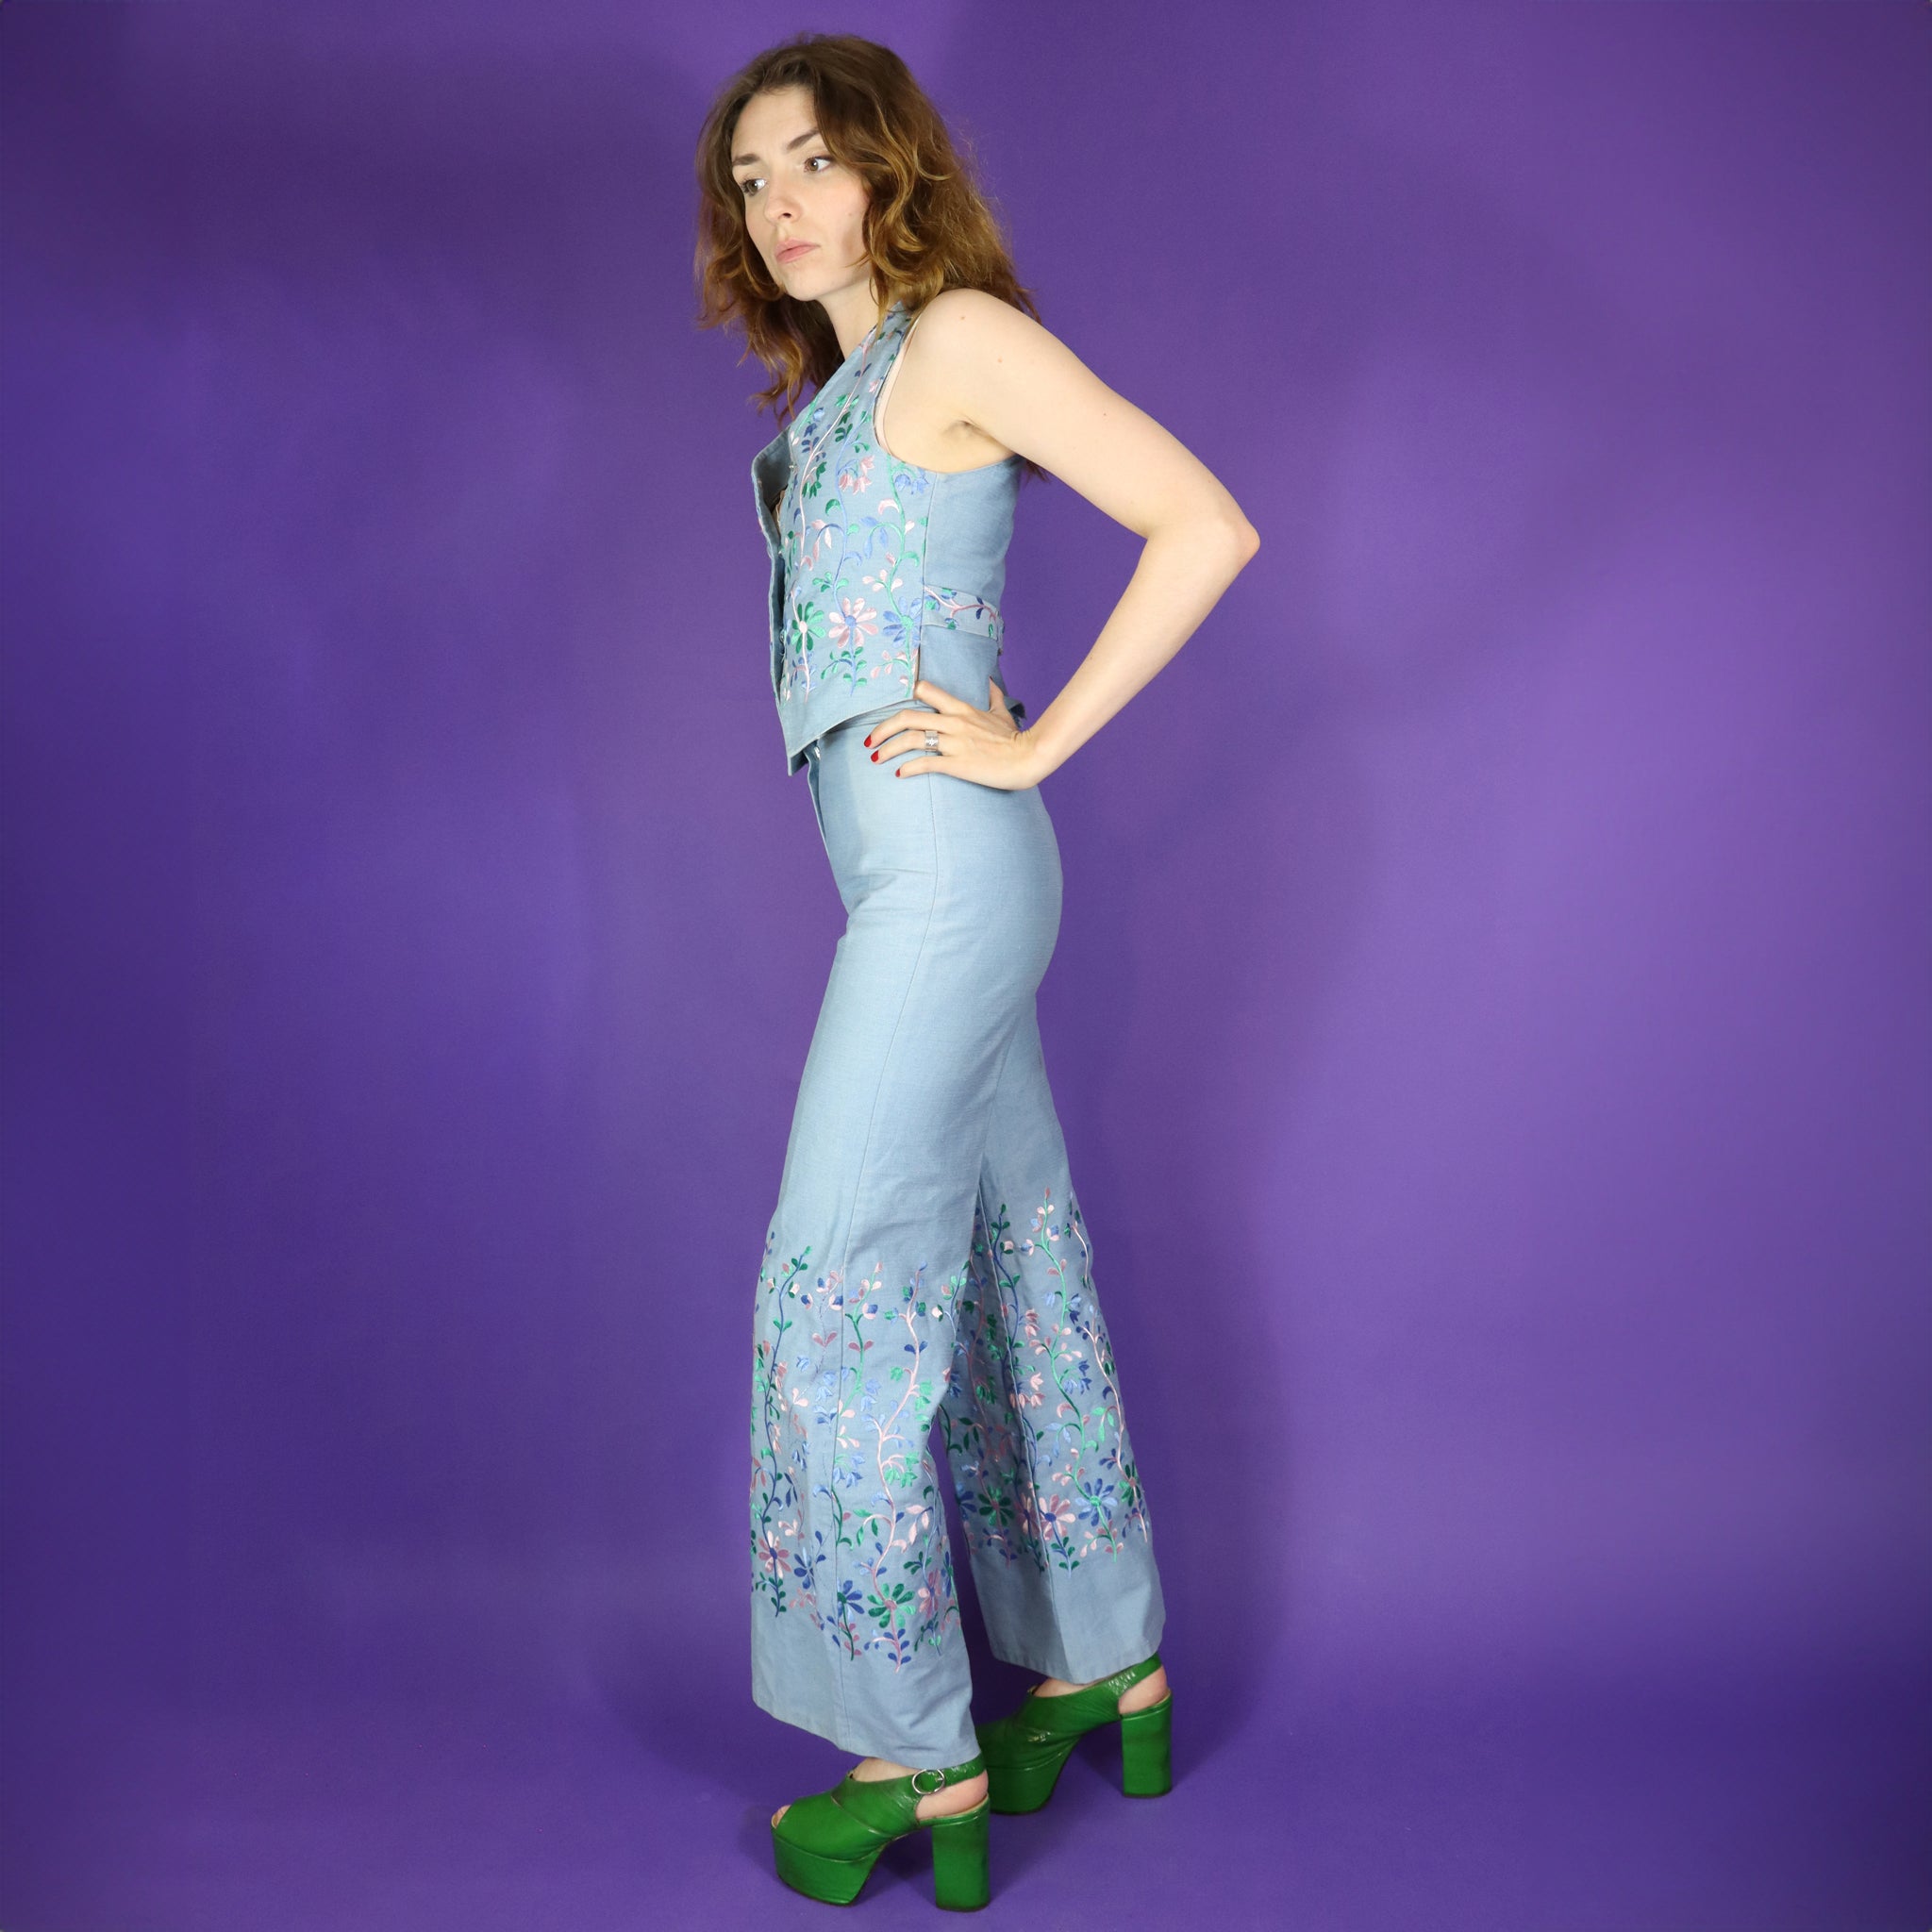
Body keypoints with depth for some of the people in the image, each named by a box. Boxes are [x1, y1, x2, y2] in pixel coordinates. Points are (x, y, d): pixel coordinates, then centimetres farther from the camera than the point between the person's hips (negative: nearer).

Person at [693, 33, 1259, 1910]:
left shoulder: (965, 333, -7)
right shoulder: (840, 382, 18)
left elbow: (1207, 524, -14)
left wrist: (1036, 745, -13)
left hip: (945, 866, -9)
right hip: (903, 872, 9)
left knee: (841, 1282, -7)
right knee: (1010, 1257, 12)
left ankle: (917, 1752, 4)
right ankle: (1106, 1665, 25)